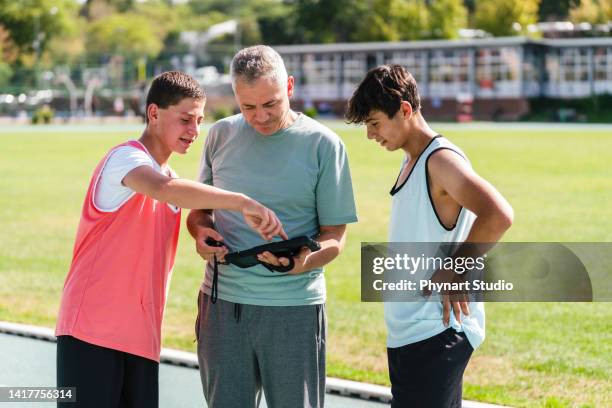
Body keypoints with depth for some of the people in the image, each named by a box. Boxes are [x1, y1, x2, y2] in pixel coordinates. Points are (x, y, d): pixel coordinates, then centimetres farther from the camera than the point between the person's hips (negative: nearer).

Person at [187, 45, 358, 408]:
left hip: (295, 309, -3)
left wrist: (301, 261, -22)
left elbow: (335, 235, -2)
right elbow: (200, 207, 20)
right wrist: (201, 231, -3)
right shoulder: (221, 135, 7)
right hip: (222, 302, 3)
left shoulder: (323, 144, -3)